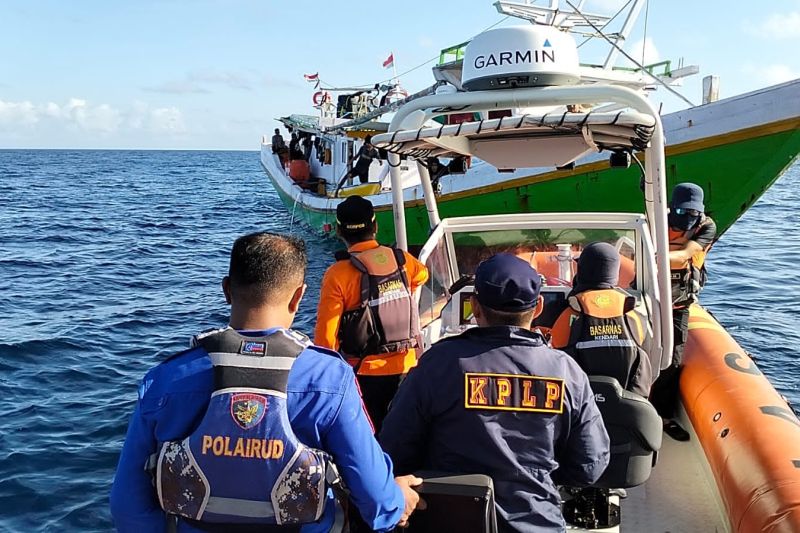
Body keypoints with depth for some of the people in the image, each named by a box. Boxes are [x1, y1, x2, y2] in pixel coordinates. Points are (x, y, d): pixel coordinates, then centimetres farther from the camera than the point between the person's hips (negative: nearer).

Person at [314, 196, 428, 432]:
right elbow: (421, 275, 24)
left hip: (366, 371, -4)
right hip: (406, 367, 4)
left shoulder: (339, 274, -15)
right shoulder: (401, 259, -1)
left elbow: (326, 334, -15)